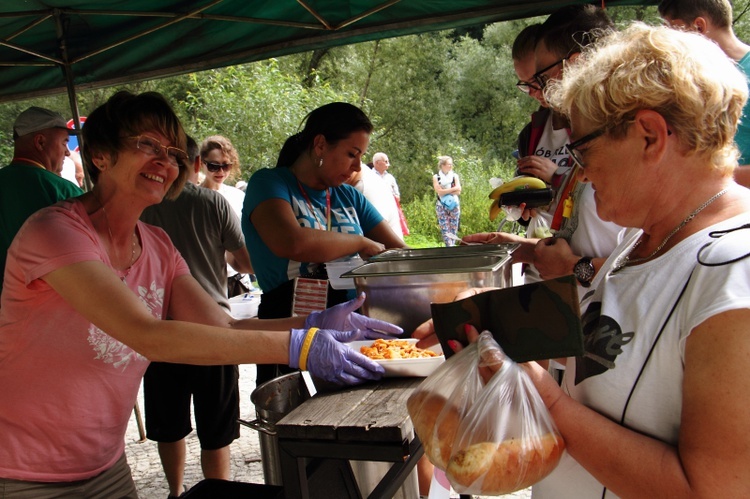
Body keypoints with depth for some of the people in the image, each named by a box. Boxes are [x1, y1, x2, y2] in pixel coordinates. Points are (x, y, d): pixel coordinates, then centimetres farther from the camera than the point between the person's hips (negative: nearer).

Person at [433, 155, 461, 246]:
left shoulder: (455, 175, 7)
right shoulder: (436, 177, 2)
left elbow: (458, 191, -4)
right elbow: (439, 191, -11)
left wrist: (444, 191, -10)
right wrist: (453, 189, -11)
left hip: (454, 204, 2)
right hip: (441, 206, -2)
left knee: (453, 228, 1)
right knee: (445, 229, -7)